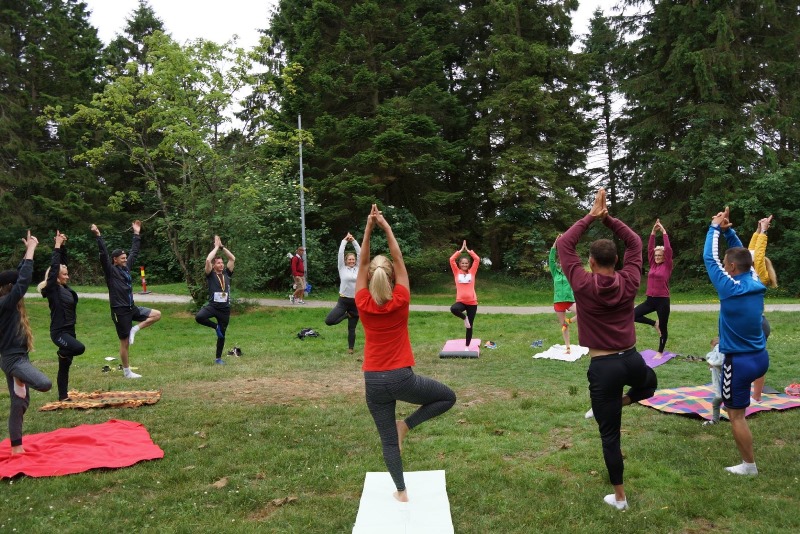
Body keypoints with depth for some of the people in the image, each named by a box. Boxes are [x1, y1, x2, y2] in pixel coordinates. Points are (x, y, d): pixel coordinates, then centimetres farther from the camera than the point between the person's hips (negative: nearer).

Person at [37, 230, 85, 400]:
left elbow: (63, 263, 12)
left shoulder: (64, 287, 8)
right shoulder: (52, 289, -10)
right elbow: (54, 267, -15)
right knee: (79, 348, -30)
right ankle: (62, 353, 2)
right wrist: (57, 246, -13)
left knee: (65, 366, 12)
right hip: (59, 332, -7)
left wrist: (63, 246, 7)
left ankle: (63, 397, 20)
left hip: (69, 330, 7)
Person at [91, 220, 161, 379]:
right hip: (120, 311, -7)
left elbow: (134, 251, 18)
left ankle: (134, 330, 5)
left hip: (131, 307, 7)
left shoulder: (126, 267, 9)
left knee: (157, 314, -3)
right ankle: (126, 371, 13)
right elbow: (103, 255, -22)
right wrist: (98, 236, -29)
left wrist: (136, 233, 21)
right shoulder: (110, 270, -9)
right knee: (125, 342, 1)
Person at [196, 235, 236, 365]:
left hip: (225, 308, 3)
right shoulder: (211, 275, -2)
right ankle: (216, 326, -2)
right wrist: (216, 247, -7)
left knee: (222, 334, 10)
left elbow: (233, 258, 3)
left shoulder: (226, 274, 8)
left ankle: (218, 358, 25)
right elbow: (208, 259, -17)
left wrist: (222, 247, 2)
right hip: (212, 305, -3)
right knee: (199, 317, -32)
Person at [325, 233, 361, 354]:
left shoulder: (358, 268, 8)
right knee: (329, 321, -15)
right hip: (343, 301, -1)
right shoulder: (342, 268, 4)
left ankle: (350, 348, 26)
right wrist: (344, 241, 2)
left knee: (352, 328, 9)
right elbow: (340, 254, -3)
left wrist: (354, 241, 4)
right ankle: (347, 315, 11)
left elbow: (360, 253, 4)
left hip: (356, 302, 1)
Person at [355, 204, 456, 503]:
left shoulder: (363, 304, -7)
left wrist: (368, 229, 1)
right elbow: (399, 260, -2)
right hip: (402, 378, -2)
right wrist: (386, 228, 2)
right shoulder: (401, 301, -10)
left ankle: (401, 491, 21)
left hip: (374, 382, 3)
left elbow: (362, 264, 2)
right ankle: (406, 425, 6)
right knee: (448, 397, 19)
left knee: (388, 440, 14)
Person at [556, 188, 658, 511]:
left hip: (603, 367, -3)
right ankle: (617, 404, 19)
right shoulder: (629, 281, -2)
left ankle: (619, 496, 18)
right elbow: (635, 243, 11)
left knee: (610, 435, 8)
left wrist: (591, 217, 1)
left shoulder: (583, 284, -11)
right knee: (650, 383, 41)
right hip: (632, 360, 3)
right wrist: (608, 218, 4)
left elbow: (564, 245, -2)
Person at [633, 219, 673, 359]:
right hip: (650, 299, 5)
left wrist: (663, 231, -10)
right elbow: (650, 248, 4)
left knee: (663, 327, 6)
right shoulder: (653, 265, 8)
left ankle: (660, 352, 22)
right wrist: (653, 231, 0)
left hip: (662, 300, -5)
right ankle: (654, 324, 12)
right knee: (632, 315, -10)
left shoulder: (667, 266, -3)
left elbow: (668, 249, -12)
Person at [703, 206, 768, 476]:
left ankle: (749, 466, 16)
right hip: (760, 357, 8)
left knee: (736, 415, 5)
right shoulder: (756, 284, -2)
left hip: (740, 361, -8)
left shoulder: (731, 288, -21)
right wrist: (728, 229, 6)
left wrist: (715, 228, -3)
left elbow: (709, 258, -12)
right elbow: (742, 254, 13)